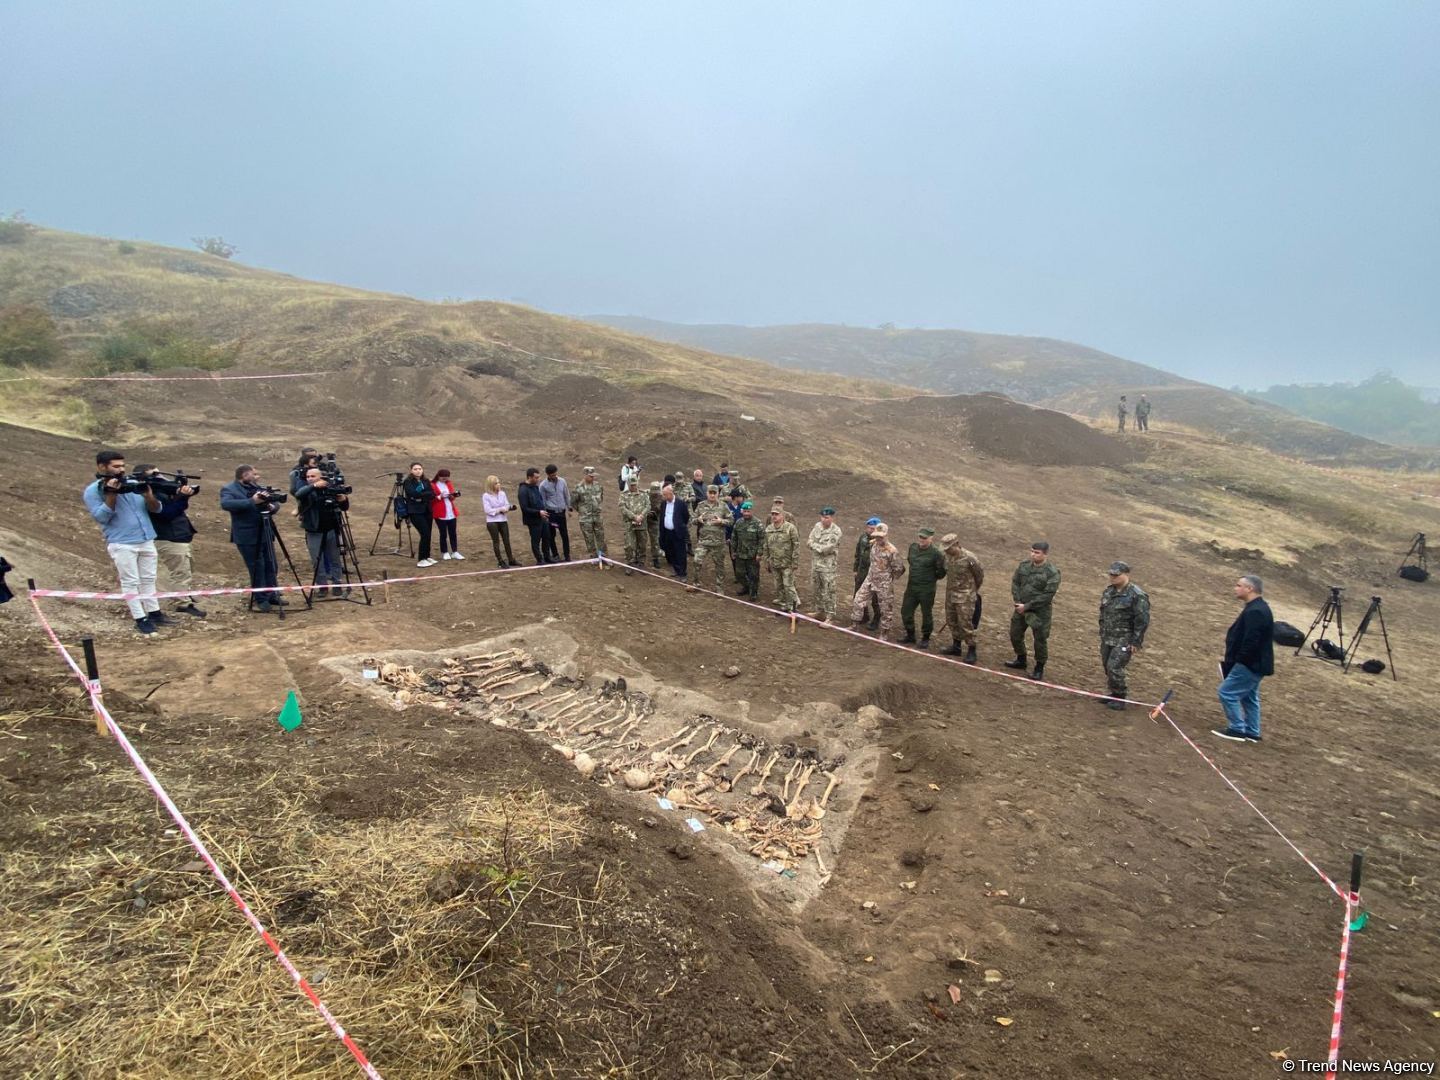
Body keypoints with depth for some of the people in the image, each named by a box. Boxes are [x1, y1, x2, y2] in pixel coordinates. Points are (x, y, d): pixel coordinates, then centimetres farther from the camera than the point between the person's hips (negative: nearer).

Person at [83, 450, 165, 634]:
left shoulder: (134, 484, 9)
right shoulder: (93, 491, -3)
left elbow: (156, 509, 7)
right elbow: (101, 517, -13)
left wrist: (149, 496, -13)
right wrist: (111, 495, -20)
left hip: (147, 540, 5)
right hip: (121, 544, -5)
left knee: (149, 579, 12)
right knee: (130, 582, -1)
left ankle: (154, 613, 20)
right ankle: (140, 619, 0)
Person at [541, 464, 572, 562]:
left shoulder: (562, 481, 1)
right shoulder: (543, 485, -8)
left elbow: (567, 496, 11)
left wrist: (568, 508, 12)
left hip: (561, 512, 3)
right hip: (550, 513, -3)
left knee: (565, 535, 3)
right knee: (551, 535, 5)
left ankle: (567, 556, 9)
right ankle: (555, 555, 16)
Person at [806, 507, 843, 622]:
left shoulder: (835, 531, -15)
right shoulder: (817, 526, 4)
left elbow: (827, 549, -20)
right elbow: (809, 542, 2)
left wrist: (813, 545, -10)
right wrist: (820, 547, -15)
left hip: (828, 565, -6)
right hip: (815, 562, 6)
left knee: (828, 591, -2)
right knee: (817, 589, 17)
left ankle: (829, 615, 6)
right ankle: (819, 610, 32)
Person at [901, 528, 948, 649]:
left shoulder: (935, 553, -17)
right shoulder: (913, 547, 1)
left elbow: (941, 572, -9)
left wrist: (931, 578, 2)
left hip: (927, 589, -6)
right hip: (911, 586, 6)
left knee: (926, 614, 6)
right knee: (906, 610, 11)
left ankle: (925, 639, 23)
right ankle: (910, 636, 29)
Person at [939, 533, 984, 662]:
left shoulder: (969, 558, -20)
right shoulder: (948, 556, -3)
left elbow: (980, 574, -5)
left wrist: (973, 590, 8)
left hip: (965, 597, -7)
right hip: (950, 594, 7)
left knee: (965, 624, -5)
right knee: (951, 621, 15)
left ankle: (971, 651, 6)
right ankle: (956, 646, 29)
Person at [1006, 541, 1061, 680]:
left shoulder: (1052, 572, -18)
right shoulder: (1024, 565, 0)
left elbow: (1047, 595, -20)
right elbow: (1015, 582, 6)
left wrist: (1027, 606, -19)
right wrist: (1018, 602, -8)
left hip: (1040, 611, -6)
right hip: (1021, 608, 6)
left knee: (1040, 640, 3)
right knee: (1015, 634, 17)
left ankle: (1039, 668, 22)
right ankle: (1021, 660, 39)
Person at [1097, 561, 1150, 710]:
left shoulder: (1137, 595, -14)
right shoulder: (1108, 591, 10)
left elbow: (1142, 621, -14)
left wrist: (1135, 643, -15)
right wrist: (1102, 635, 20)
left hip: (1124, 640, -7)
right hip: (1107, 639, 7)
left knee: (1114, 667, -12)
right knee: (1107, 667, 10)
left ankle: (1120, 698, 5)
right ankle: (1115, 694, 26)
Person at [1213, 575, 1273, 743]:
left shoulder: (1255, 612, -25)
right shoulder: (1257, 608, 11)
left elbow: (1251, 642, -28)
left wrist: (1236, 661, -18)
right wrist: (1232, 661, 16)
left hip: (1250, 664, -11)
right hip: (1254, 663, 11)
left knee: (1227, 692, -4)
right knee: (1248, 697, 18)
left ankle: (1237, 730, 3)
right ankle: (1252, 732, 25)